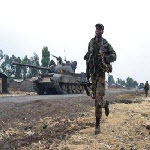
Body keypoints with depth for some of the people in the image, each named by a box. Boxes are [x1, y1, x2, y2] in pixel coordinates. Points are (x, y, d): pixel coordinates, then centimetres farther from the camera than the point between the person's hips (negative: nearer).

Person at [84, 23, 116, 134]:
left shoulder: (106, 44, -6)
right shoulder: (91, 42, 7)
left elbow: (114, 56, -2)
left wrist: (104, 58, -20)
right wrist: (87, 72, 14)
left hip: (101, 73, -5)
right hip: (93, 73, 5)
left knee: (99, 98, -11)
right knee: (95, 97, 14)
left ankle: (98, 125, -5)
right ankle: (106, 104, 49)